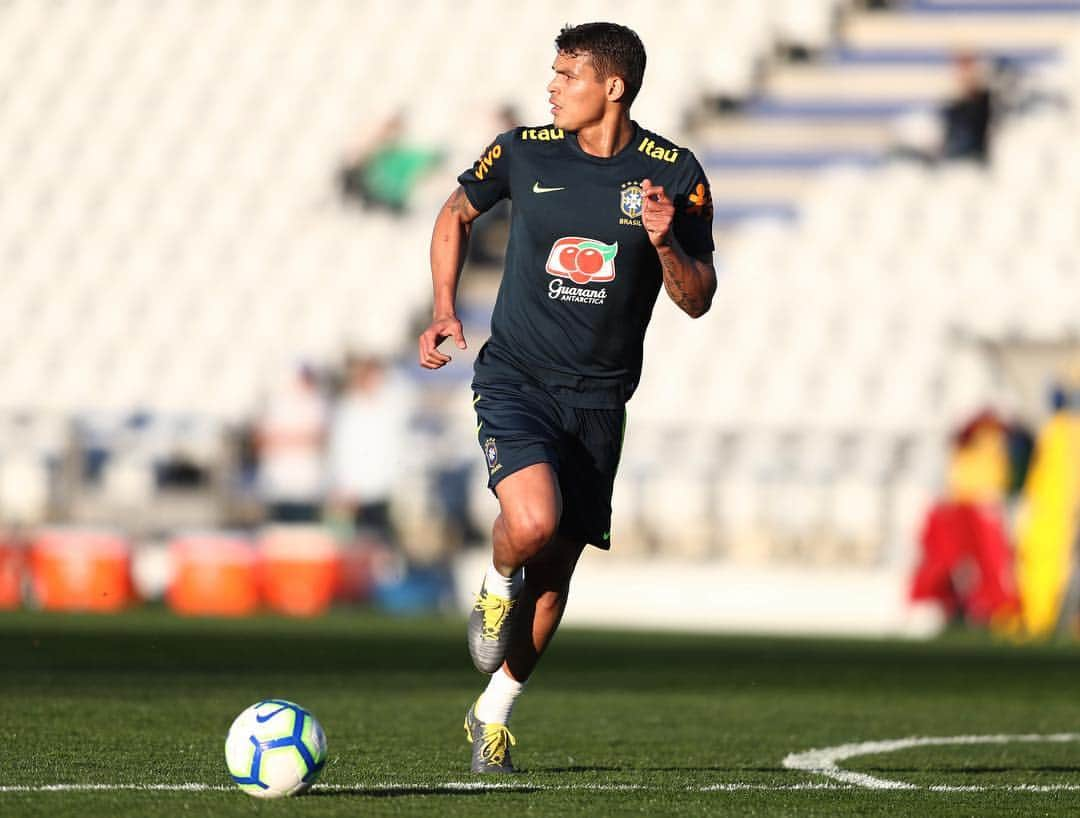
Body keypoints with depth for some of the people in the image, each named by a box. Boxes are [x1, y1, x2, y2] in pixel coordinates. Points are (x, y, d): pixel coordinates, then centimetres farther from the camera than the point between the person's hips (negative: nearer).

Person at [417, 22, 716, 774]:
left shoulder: (675, 174, -5)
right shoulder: (523, 152, -3)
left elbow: (698, 301, -2)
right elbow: (455, 215, 16)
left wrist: (665, 244, -22)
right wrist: (445, 311, 6)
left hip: (599, 399, 2)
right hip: (515, 378, -2)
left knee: (556, 568, 7)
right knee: (532, 522, -28)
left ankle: (493, 715, 26)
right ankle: (496, 589, 7)